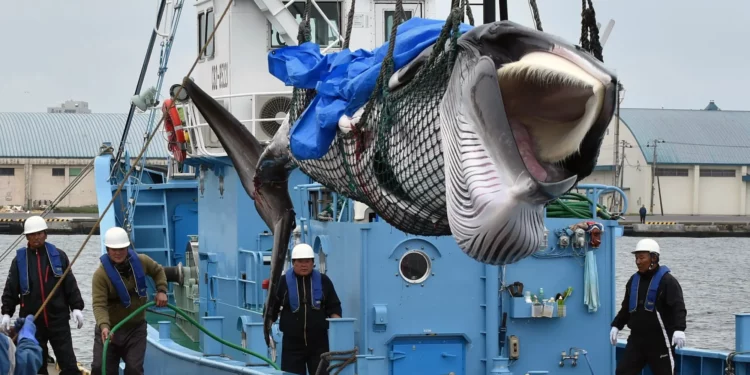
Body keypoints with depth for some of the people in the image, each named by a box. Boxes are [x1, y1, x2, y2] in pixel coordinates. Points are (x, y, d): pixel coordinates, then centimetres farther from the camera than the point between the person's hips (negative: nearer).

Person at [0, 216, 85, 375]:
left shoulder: (58, 256, 5)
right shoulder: (19, 259, 5)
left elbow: (71, 285, 5)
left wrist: (76, 307, -3)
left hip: (58, 319, -1)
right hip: (31, 321, 1)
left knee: (68, 362, -2)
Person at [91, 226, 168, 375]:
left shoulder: (141, 262, -8)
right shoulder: (101, 273, -22)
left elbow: (158, 271, 16)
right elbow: (99, 304, -29)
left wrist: (161, 290, 0)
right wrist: (103, 326, -45)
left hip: (136, 328, 2)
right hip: (109, 329, -2)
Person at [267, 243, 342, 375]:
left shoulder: (323, 281, 5)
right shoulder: (283, 282, 1)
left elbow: (334, 306, 9)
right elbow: (271, 309, 5)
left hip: (319, 342, 1)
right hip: (292, 342, -1)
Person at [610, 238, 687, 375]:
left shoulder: (667, 281, -10)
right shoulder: (634, 280, 12)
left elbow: (678, 307, -19)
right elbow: (626, 307, 23)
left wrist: (679, 329, -33)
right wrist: (616, 326, 16)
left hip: (659, 340, -6)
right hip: (637, 338, 6)